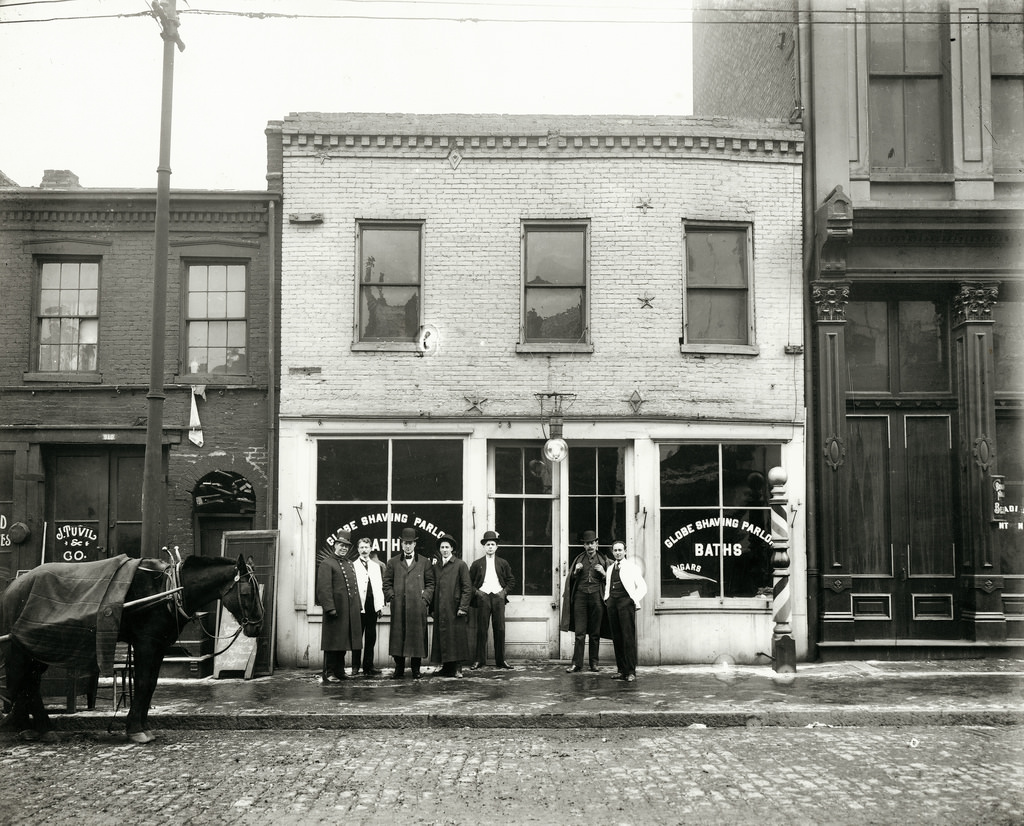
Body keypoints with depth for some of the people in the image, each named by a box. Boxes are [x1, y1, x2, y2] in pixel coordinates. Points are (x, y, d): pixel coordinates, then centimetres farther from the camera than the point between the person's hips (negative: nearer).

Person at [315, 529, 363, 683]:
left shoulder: (349, 565, 20)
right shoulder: (327, 563, -7)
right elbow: (324, 588, -14)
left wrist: (357, 607, 15)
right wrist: (330, 607, -21)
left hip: (349, 611, 8)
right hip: (336, 609, -8)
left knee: (343, 642, 12)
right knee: (333, 642, -4)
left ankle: (339, 670, 20)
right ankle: (329, 673, 1)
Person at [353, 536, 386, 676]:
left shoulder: (376, 566, 15)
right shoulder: (353, 566, 1)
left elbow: (380, 585, 14)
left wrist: (381, 604, 8)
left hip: (373, 606, 4)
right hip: (358, 606, -4)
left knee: (371, 637, 6)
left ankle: (368, 666, 13)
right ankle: (355, 667, 7)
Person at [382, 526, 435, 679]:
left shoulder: (425, 562, 11)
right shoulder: (392, 562, 12)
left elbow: (430, 583, 10)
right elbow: (387, 583, 13)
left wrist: (425, 598, -2)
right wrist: (392, 597, 0)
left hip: (418, 606, 0)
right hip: (398, 607, 1)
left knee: (417, 637, -1)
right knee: (398, 637, -1)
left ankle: (416, 670, 8)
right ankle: (399, 669, 7)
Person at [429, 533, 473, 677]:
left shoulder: (461, 565, -1)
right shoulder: (436, 567, 15)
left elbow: (467, 588, -4)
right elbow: (434, 588, 17)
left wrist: (463, 607, -12)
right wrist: (432, 609, 9)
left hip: (455, 610, -5)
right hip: (440, 611, 5)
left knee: (457, 637, -3)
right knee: (442, 638, 4)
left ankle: (457, 668, 1)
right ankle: (446, 667, 10)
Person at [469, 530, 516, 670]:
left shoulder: (503, 563, 12)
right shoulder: (477, 563, 9)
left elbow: (511, 581, 15)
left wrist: (504, 591, 2)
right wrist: (476, 592, -3)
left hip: (498, 597, 1)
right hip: (482, 597, -1)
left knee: (500, 629, 0)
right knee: (481, 630, -2)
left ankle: (501, 660, 7)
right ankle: (480, 660, 4)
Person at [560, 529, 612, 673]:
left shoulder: (604, 560, 9)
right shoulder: (579, 560, 12)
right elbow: (571, 580, 16)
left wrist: (603, 574, -8)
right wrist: (576, 572, -3)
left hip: (597, 597, 0)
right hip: (580, 596, 0)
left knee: (595, 633, 2)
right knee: (579, 632, -3)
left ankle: (594, 663, 10)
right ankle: (577, 663, -1)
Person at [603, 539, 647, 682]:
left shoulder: (632, 567, 4)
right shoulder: (610, 568, 19)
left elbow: (642, 587, 2)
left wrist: (635, 600, -7)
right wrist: (606, 599, 13)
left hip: (626, 602, -5)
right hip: (612, 603, 5)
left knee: (628, 637, -10)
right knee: (616, 638, 3)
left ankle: (631, 672, -8)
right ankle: (621, 670, 8)